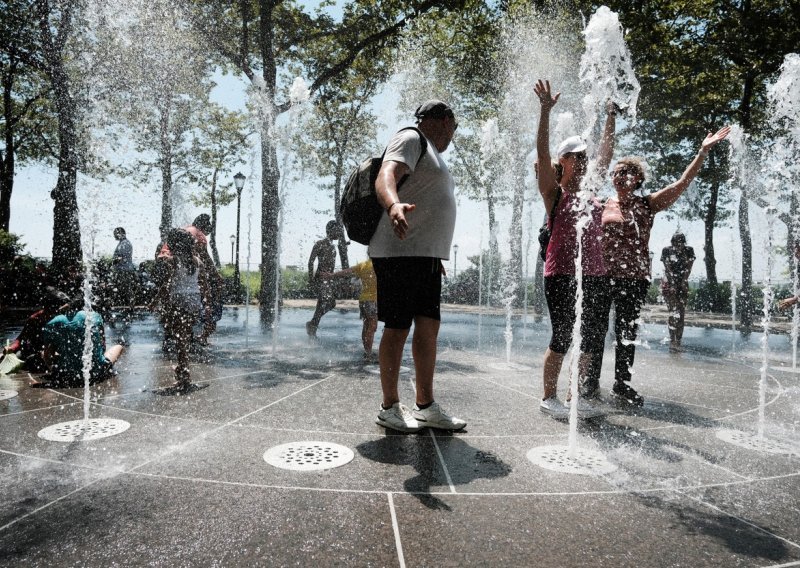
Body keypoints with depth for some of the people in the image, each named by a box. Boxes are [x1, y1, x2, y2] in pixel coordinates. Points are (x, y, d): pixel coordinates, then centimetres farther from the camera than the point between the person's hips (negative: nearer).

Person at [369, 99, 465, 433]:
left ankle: (426, 407, 12)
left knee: (429, 328, 5)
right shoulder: (410, 139, -2)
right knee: (397, 328, -4)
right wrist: (394, 205, -44)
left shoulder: (431, 153, 28)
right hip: (399, 253, -9)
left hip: (425, 256, 9)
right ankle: (389, 408, 6)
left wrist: (436, 258, 31)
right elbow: (386, 175, -22)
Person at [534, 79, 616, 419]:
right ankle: (549, 397, 11)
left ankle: (576, 396, 20)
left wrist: (611, 117, 24)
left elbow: (606, 153, 23)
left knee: (594, 338, 7)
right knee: (562, 337, -4)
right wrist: (545, 111, -14)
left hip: (594, 274, 7)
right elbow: (542, 152, -10)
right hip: (562, 274, -7)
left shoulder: (591, 191, 16)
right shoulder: (554, 193, 0)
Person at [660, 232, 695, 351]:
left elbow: (688, 268, -7)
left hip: (683, 285, 3)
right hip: (669, 284, -3)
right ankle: (672, 340, -18)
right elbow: (667, 268, -14)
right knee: (674, 311, -17)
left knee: (681, 313, 2)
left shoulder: (689, 251, 0)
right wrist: (672, 284, -23)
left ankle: (678, 341, 9)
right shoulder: (667, 251, -7)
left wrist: (684, 281, -21)